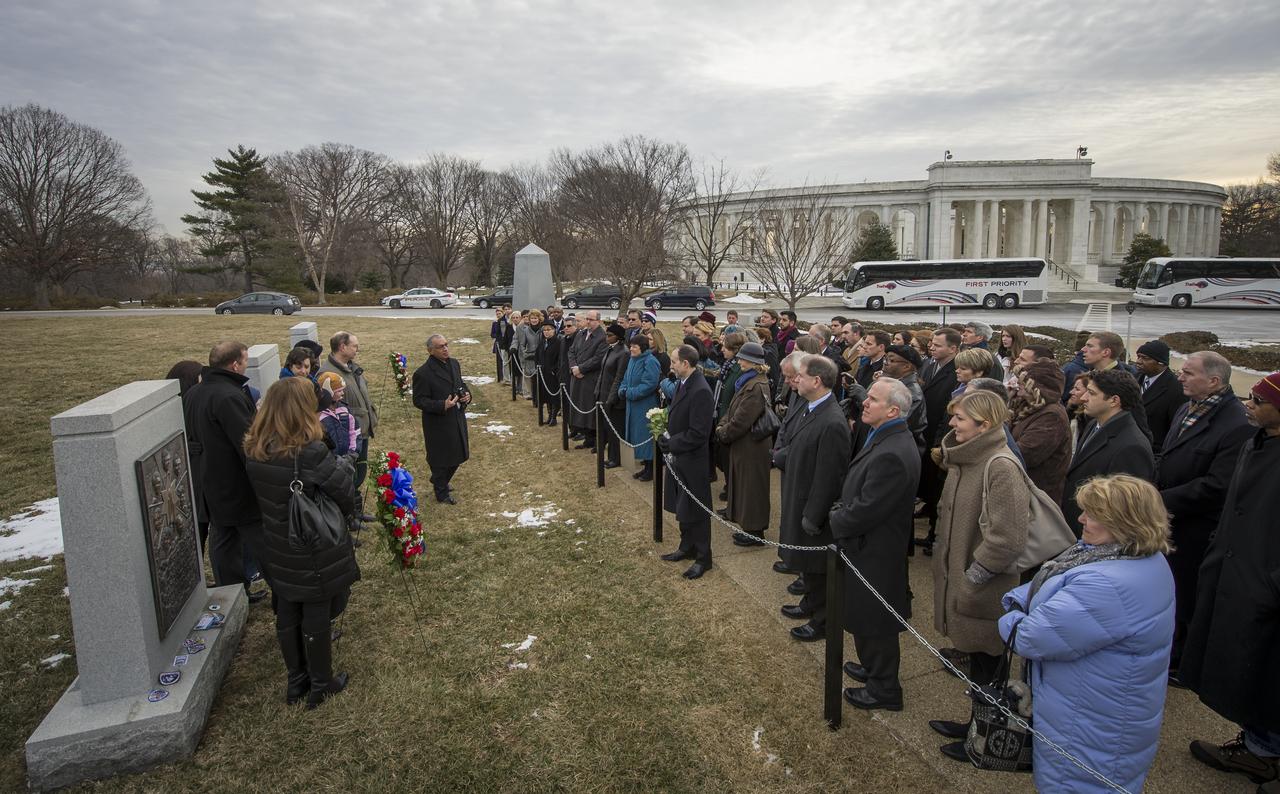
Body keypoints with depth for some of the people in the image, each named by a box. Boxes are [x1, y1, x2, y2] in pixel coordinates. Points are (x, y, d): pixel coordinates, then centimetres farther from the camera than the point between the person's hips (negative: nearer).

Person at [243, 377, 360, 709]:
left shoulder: (254, 452, -8)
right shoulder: (311, 453, -29)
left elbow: (257, 496, 5)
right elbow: (345, 495, -20)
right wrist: (342, 467, 0)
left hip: (280, 552, 6)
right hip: (316, 554, -6)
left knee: (287, 617, 20)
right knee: (316, 620, 12)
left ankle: (296, 682, 38)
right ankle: (321, 685, 30)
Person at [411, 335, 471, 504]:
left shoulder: (454, 363, 3)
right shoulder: (423, 373, -20)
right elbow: (418, 401, -17)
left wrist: (467, 394, -5)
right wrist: (442, 405, -28)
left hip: (457, 419, 7)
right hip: (438, 424, -7)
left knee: (458, 455, 20)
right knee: (440, 459, 9)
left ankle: (439, 482, 46)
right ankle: (442, 493, 30)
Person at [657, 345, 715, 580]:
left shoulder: (700, 391, -25)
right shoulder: (683, 384, 4)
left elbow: (698, 434, -25)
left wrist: (670, 444, -18)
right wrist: (666, 435, 0)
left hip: (692, 461, -9)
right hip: (678, 457, 9)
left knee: (695, 511, 5)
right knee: (682, 508, 21)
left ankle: (703, 558, 21)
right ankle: (687, 547, 38)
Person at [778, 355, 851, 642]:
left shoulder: (832, 423, -28)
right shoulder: (807, 407, 0)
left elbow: (828, 477, -25)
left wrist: (813, 516, -19)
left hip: (814, 508, -9)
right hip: (798, 499, 9)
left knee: (817, 566, 9)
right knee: (806, 560, 25)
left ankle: (822, 621, 28)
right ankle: (810, 604, 46)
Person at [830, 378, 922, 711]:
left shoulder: (892, 454, -31)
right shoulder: (887, 438, 2)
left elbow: (865, 511, -27)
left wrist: (835, 520, -11)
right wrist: (842, 508, 0)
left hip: (875, 553, -9)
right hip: (871, 545, 9)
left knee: (874, 621, 9)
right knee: (863, 616, 25)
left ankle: (884, 689, 29)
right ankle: (872, 668, 45)